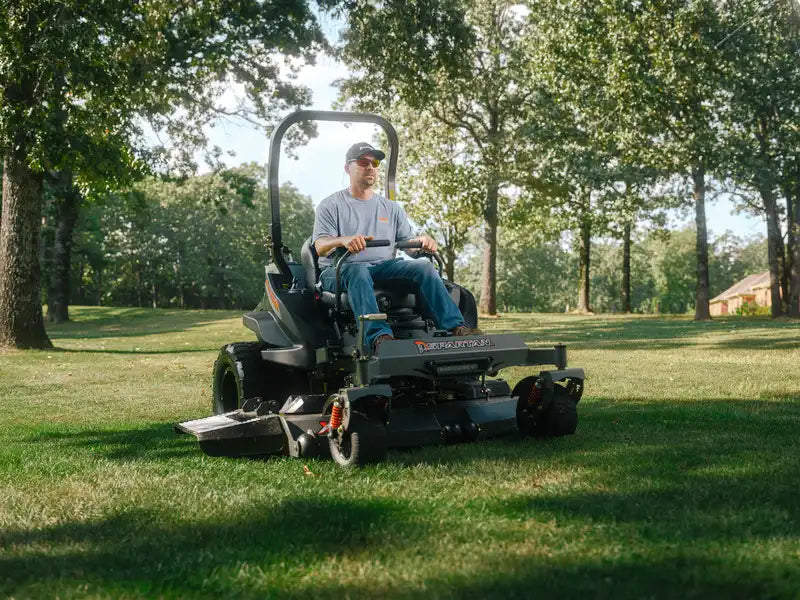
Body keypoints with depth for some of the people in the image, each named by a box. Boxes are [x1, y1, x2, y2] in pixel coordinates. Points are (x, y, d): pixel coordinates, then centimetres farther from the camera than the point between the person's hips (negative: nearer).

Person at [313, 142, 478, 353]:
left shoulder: (391, 208, 22)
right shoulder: (331, 205, 8)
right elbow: (320, 246, -6)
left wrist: (423, 241, -12)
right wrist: (343, 240, -28)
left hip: (383, 268, 4)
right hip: (338, 270, -4)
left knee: (424, 266, -21)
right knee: (358, 270, -39)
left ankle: (456, 327, -32)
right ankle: (378, 336, -58)